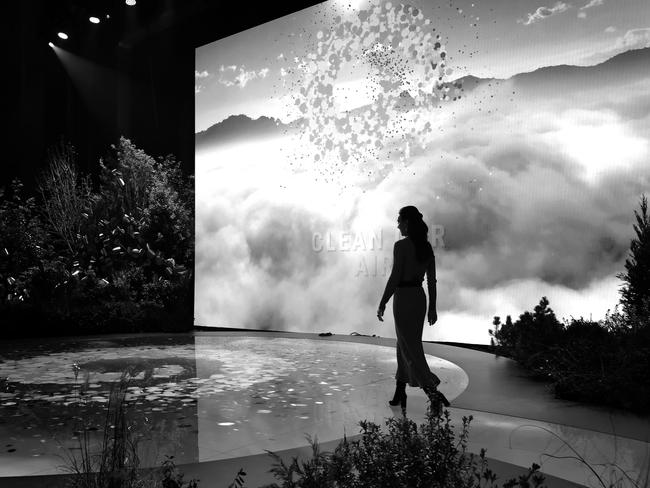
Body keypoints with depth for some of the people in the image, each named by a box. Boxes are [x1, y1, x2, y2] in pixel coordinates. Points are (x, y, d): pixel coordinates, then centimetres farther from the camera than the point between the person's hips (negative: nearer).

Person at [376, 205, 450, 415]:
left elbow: (395, 278, -18)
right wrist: (432, 307, 13)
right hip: (420, 297, 8)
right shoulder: (427, 246, 6)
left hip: (403, 298, -8)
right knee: (404, 344, 19)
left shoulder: (401, 245, -15)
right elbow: (432, 280, 8)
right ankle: (400, 392, 30)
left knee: (411, 349, -2)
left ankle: (433, 393, -13)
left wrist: (382, 304, -10)